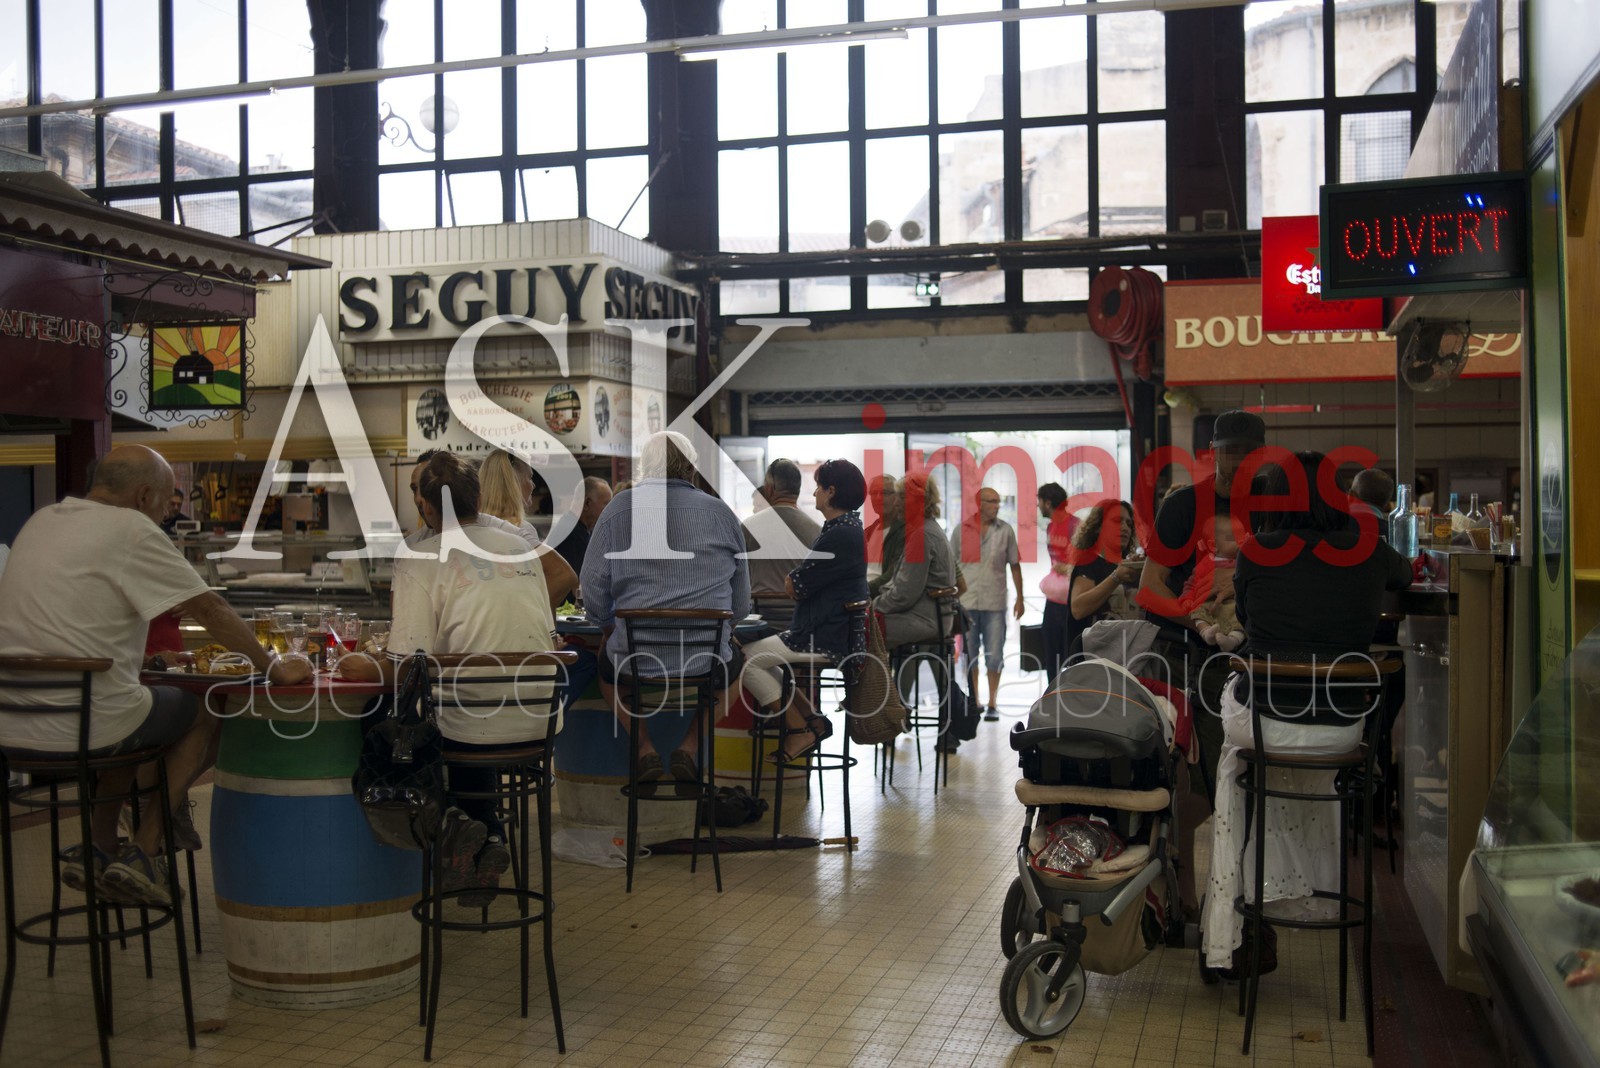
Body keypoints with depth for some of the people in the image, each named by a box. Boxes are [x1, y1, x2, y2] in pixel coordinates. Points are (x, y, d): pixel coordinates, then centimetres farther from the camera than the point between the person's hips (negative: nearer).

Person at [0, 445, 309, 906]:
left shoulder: (40, 521, 14)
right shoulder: (131, 530, -9)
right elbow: (210, 609, -8)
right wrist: (274, 668, 2)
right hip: (77, 727, -8)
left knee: (124, 711, 32)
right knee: (206, 712, 13)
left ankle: (100, 850, 27)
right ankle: (143, 853, 9)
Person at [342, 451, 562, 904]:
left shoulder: (418, 560, -5)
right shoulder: (519, 545, 10)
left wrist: (368, 670, 9)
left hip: (471, 727, -5)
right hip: (541, 722, 5)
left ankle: (457, 820, 4)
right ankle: (487, 836, 16)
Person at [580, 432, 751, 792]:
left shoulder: (617, 510, 1)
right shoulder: (722, 513, 3)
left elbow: (594, 597, 0)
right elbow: (740, 606, 8)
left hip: (635, 660, 0)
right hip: (707, 665, 0)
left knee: (606, 659, 35)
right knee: (735, 661, 35)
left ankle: (644, 748, 17)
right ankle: (690, 746, 15)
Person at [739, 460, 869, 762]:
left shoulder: (840, 535, -20)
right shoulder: (849, 528, 15)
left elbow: (795, 587, -17)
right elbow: (812, 581, 17)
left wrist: (791, 578, 4)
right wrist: (796, 579, -2)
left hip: (825, 640, -11)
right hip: (834, 632, 11)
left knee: (747, 657, -6)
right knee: (760, 652, 18)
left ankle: (801, 729, -1)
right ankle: (810, 718, 13)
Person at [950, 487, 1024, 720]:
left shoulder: (1005, 531, 4)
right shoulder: (961, 531, 3)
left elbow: (1014, 566, 8)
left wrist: (1019, 598, 5)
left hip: (995, 603, 0)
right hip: (966, 602, 1)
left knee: (995, 656, 0)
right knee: (970, 655, 8)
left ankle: (992, 704, 11)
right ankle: (974, 702, 19)